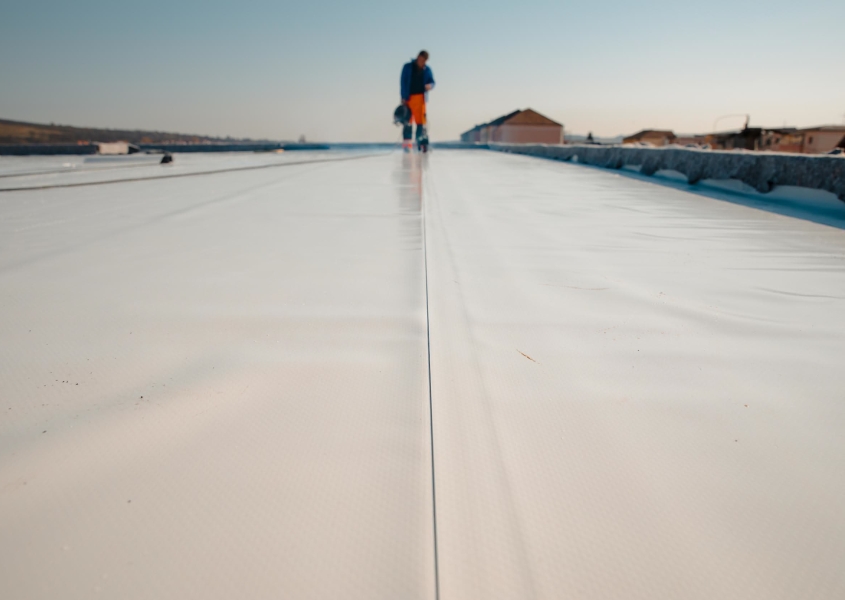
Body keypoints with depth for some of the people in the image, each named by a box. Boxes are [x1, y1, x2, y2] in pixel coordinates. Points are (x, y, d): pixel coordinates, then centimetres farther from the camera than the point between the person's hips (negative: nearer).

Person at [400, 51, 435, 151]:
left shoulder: (427, 70, 9)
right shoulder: (408, 67, 5)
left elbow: (432, 81, 9)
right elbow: (403, 82, 3)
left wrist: (430, 85, -17)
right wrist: (403, 97, -5)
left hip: (420, 98, 1)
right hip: (408, 98, -1)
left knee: (421, 120, -6)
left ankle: (422, 142, -3)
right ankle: (407, 143, 3)